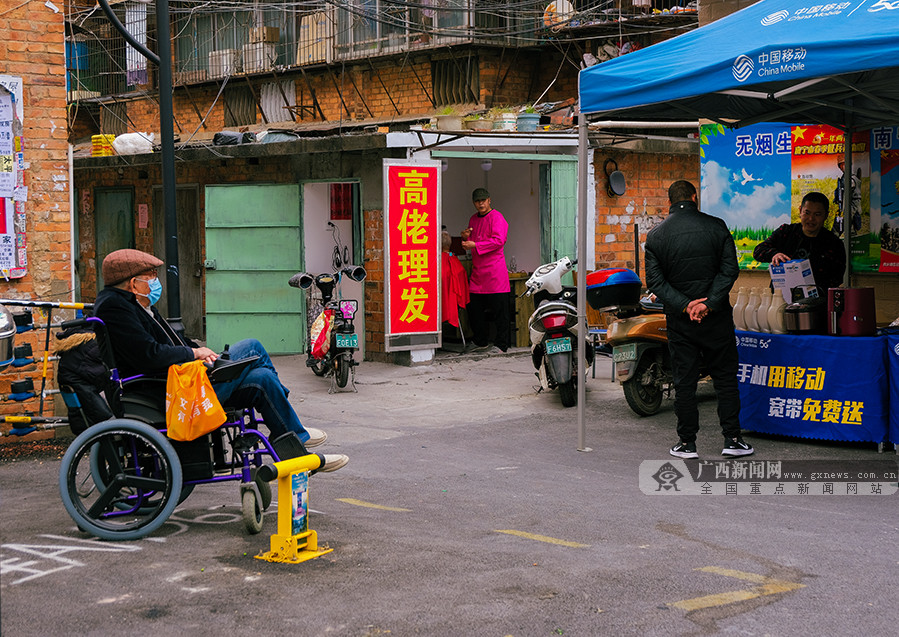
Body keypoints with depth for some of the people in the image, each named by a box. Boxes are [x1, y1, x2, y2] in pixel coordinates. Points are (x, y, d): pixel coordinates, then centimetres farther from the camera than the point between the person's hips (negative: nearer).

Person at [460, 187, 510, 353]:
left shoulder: (496, 217, -6)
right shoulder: (473, 219, 18)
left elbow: (499, 240, -19)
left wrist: (475, 245, -22)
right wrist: (466, 238, 3)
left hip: (494, 270, -8)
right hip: (477, 270, 8)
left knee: (500, 309, -4)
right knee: (474, 308, 9)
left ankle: (501, 344, 1)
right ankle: (481, 342, 21)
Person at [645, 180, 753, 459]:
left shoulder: (655, 235, 0)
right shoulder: (716, 226, -2)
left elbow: (654, 280, -7)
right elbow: (730, 269, -10)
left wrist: (684, 305, -12)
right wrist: (710, 303, -14)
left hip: (680, 320, 1)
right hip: (716, 316, -1)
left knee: (684, 381, 7)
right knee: (725, 377, 9)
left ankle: (687, 443, 11)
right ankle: (732, 439, 10)